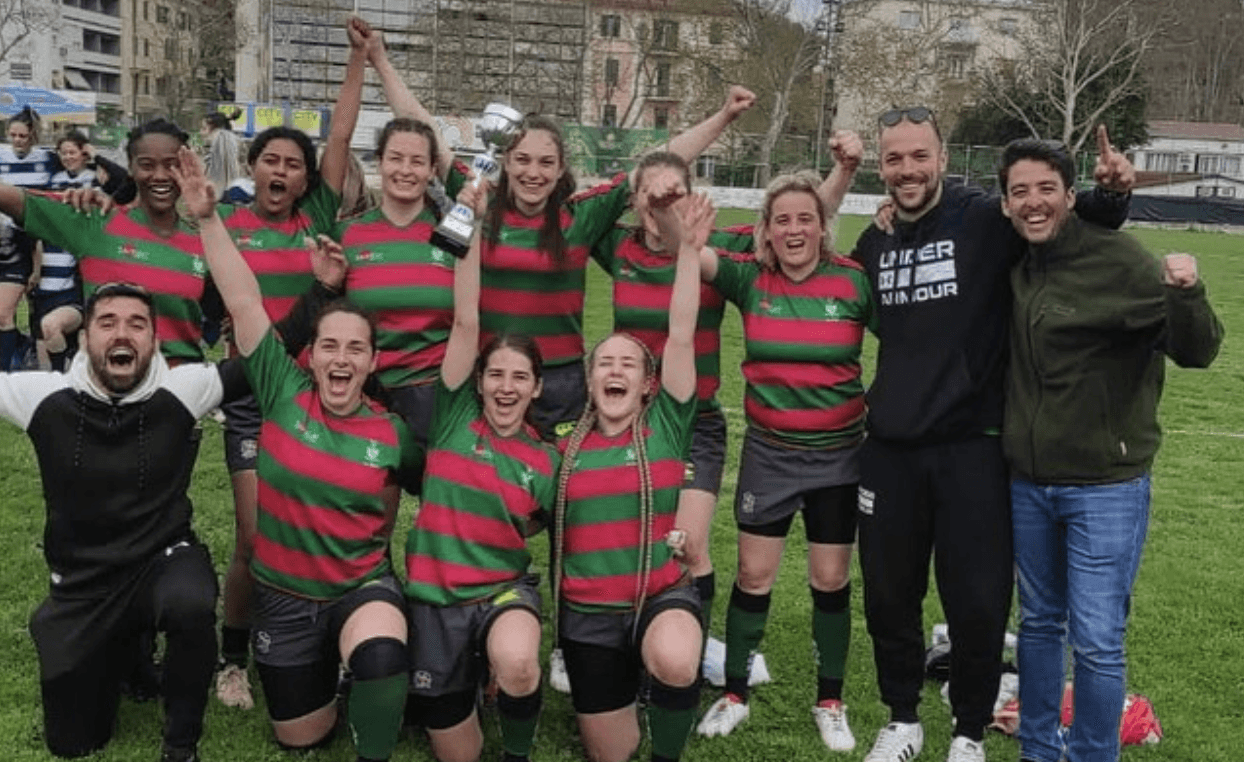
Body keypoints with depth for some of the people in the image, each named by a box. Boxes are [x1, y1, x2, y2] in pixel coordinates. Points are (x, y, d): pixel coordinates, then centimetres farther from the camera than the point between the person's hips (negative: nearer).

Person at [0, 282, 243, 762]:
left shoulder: (179, 392, -12)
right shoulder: (45, 398, -8)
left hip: (164, 561, -2)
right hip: (82, 586, 3)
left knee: (192, 607, -40)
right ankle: (121, 646, 38)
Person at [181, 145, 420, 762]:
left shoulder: (392, 432, -9)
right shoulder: (284, 393, -9)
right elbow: (244, 303, -17)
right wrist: (207, 218, -23)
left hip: (364, 584, -2)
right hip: (283, 594, 2)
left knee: (381, 656, -36)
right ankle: (323, 668, 45)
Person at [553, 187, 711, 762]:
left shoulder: (666, 426, -3)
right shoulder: (563, 444, 1)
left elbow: (681, 336, -10)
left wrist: (689, 247, -16)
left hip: (662, 594, -2)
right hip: (587, 611, 2)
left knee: (676, 664, -36)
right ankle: (623, 685, 44)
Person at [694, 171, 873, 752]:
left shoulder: (855, 281, -8)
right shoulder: (750, 279, -5)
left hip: (838, 452, 0)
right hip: (768, 452, 1)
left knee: (830, 580, 9)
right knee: (753, 576, 8)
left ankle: (830, 701, 27)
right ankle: (734, 693, 26)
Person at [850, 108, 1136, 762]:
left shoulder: (987, 220, -8)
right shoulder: (873, 243, 8)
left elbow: (1075, 223, -4)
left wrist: (1109, 194, -24)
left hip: (971, 446, -4)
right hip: (889, 447, 4)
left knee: (977, 602, 5)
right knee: (888, 594, 13)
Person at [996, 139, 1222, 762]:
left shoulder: (1118, 259, -14)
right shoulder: (1013, 266, 1)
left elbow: (1195, 353, -16)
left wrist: (1186, 295, -37)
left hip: (1105, 486, -5)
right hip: (1026, 483, 5)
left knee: (1096, 641, -2)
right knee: (1038, 623, 18)